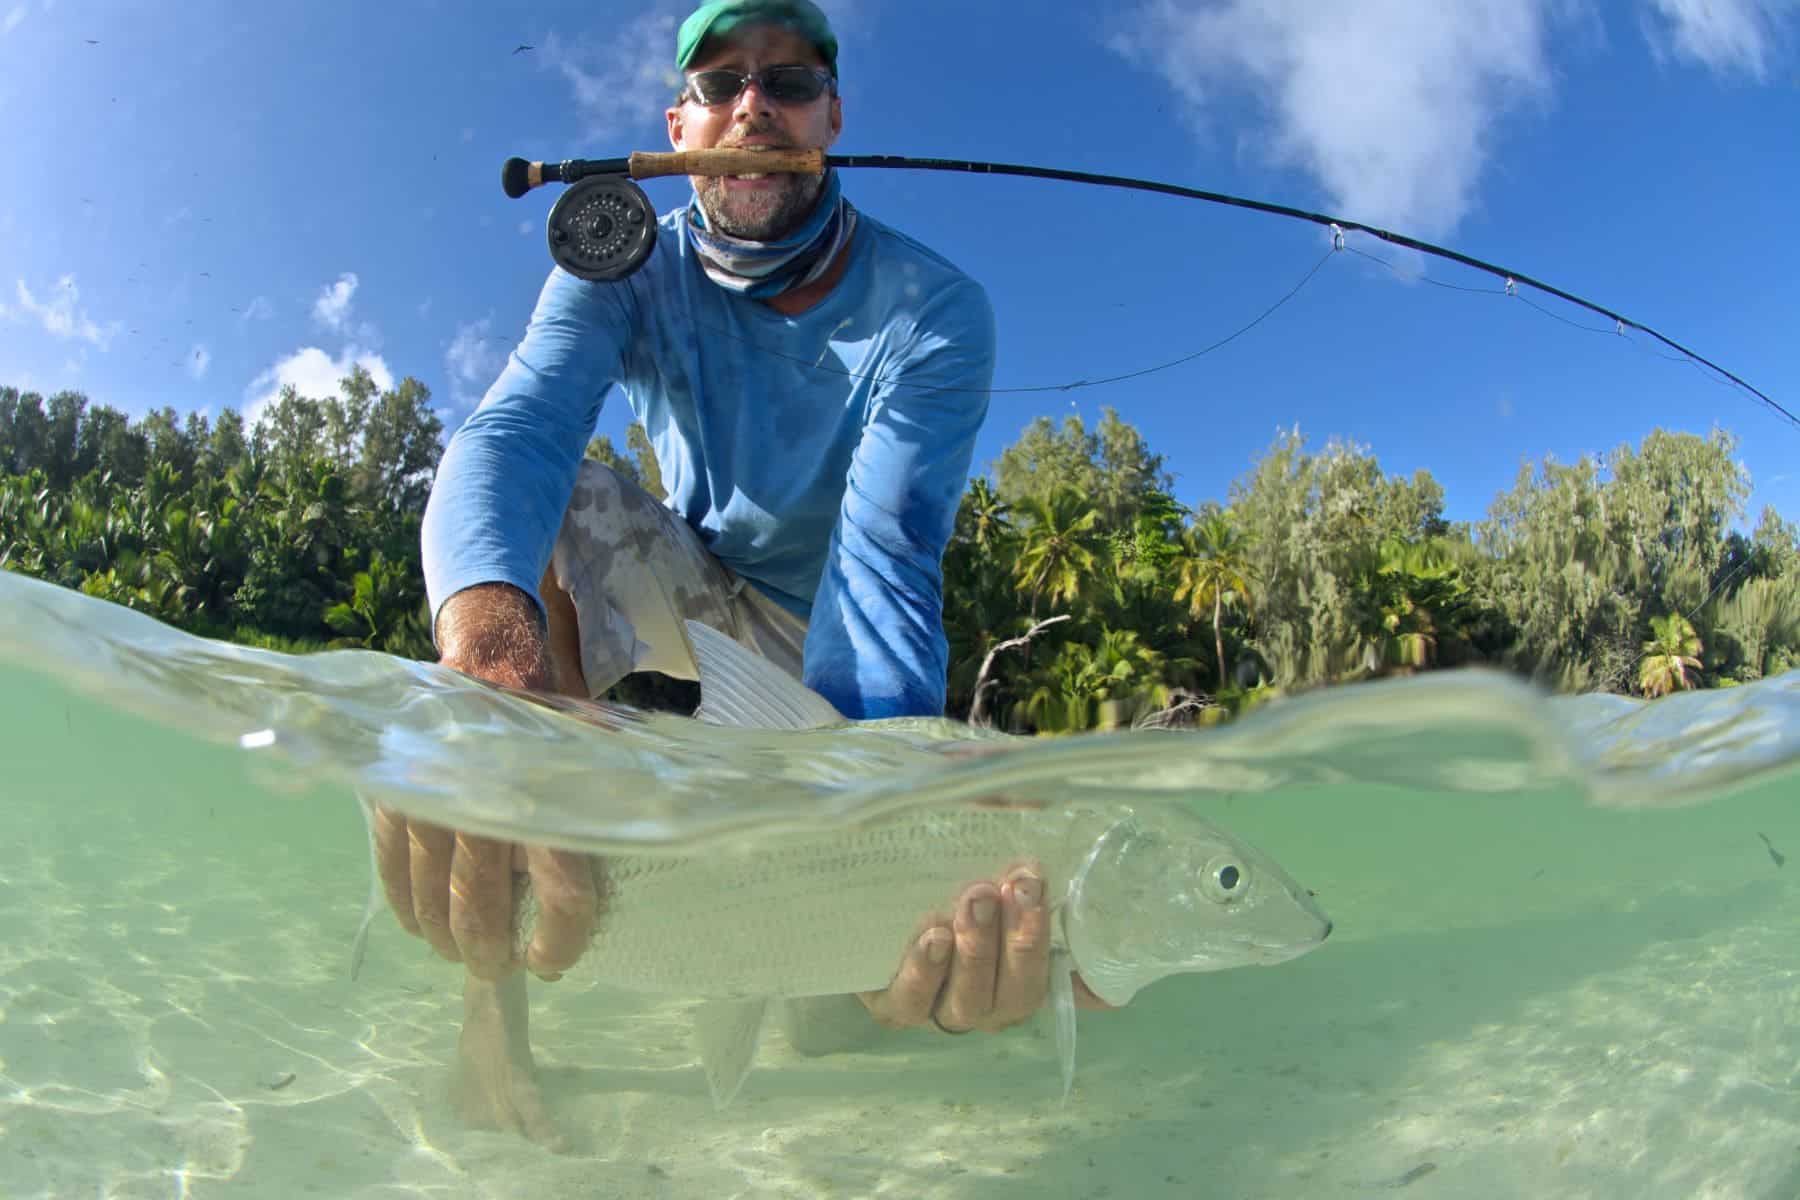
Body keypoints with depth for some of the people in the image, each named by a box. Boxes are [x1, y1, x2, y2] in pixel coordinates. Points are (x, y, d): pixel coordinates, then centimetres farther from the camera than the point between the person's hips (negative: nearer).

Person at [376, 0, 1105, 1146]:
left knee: (835, 1019, -16)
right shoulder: (628, 272, -14)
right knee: (546, 503, -31)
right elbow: (514, 429, -35)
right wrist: (490, 644, -59)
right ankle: (497, 974, -24)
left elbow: (886, 557, -35)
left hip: (823, 648, -1)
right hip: (693, 593, 2)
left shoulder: (934, 310, -21)